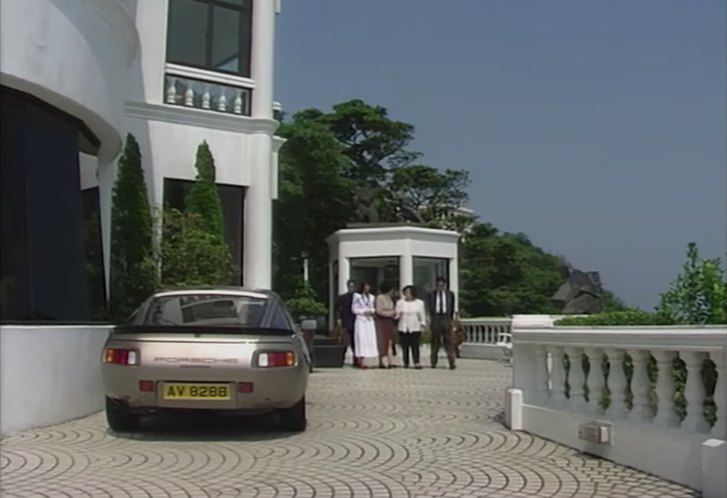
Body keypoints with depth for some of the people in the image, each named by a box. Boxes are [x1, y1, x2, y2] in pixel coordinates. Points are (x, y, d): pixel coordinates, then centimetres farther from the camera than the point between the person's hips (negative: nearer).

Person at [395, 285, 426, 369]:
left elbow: (422, 315, 10)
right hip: (403, 328, 1)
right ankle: (406, 363, 3)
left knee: (415, 346, -10)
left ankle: (417, 363, -11)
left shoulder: (419, 303, 9)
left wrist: (422, 324, 1)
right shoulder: (400, 302, 9)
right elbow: (396, 314, 8)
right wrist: (398, 315, -13)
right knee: (405, 347, -3)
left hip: (415, 328, -1)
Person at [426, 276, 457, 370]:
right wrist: (432, 318, 5)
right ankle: (433, 363, 11)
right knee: (435, 341, 4)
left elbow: (452, 307, 10)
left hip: (446, 318, 0)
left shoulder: (450, 294, 6)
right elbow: (430, 307, 9)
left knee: (449, 341, -4)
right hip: (436, 318, 0)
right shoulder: (431, 294, 5)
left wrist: (451, 318, 7)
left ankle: (452, 363, -4)